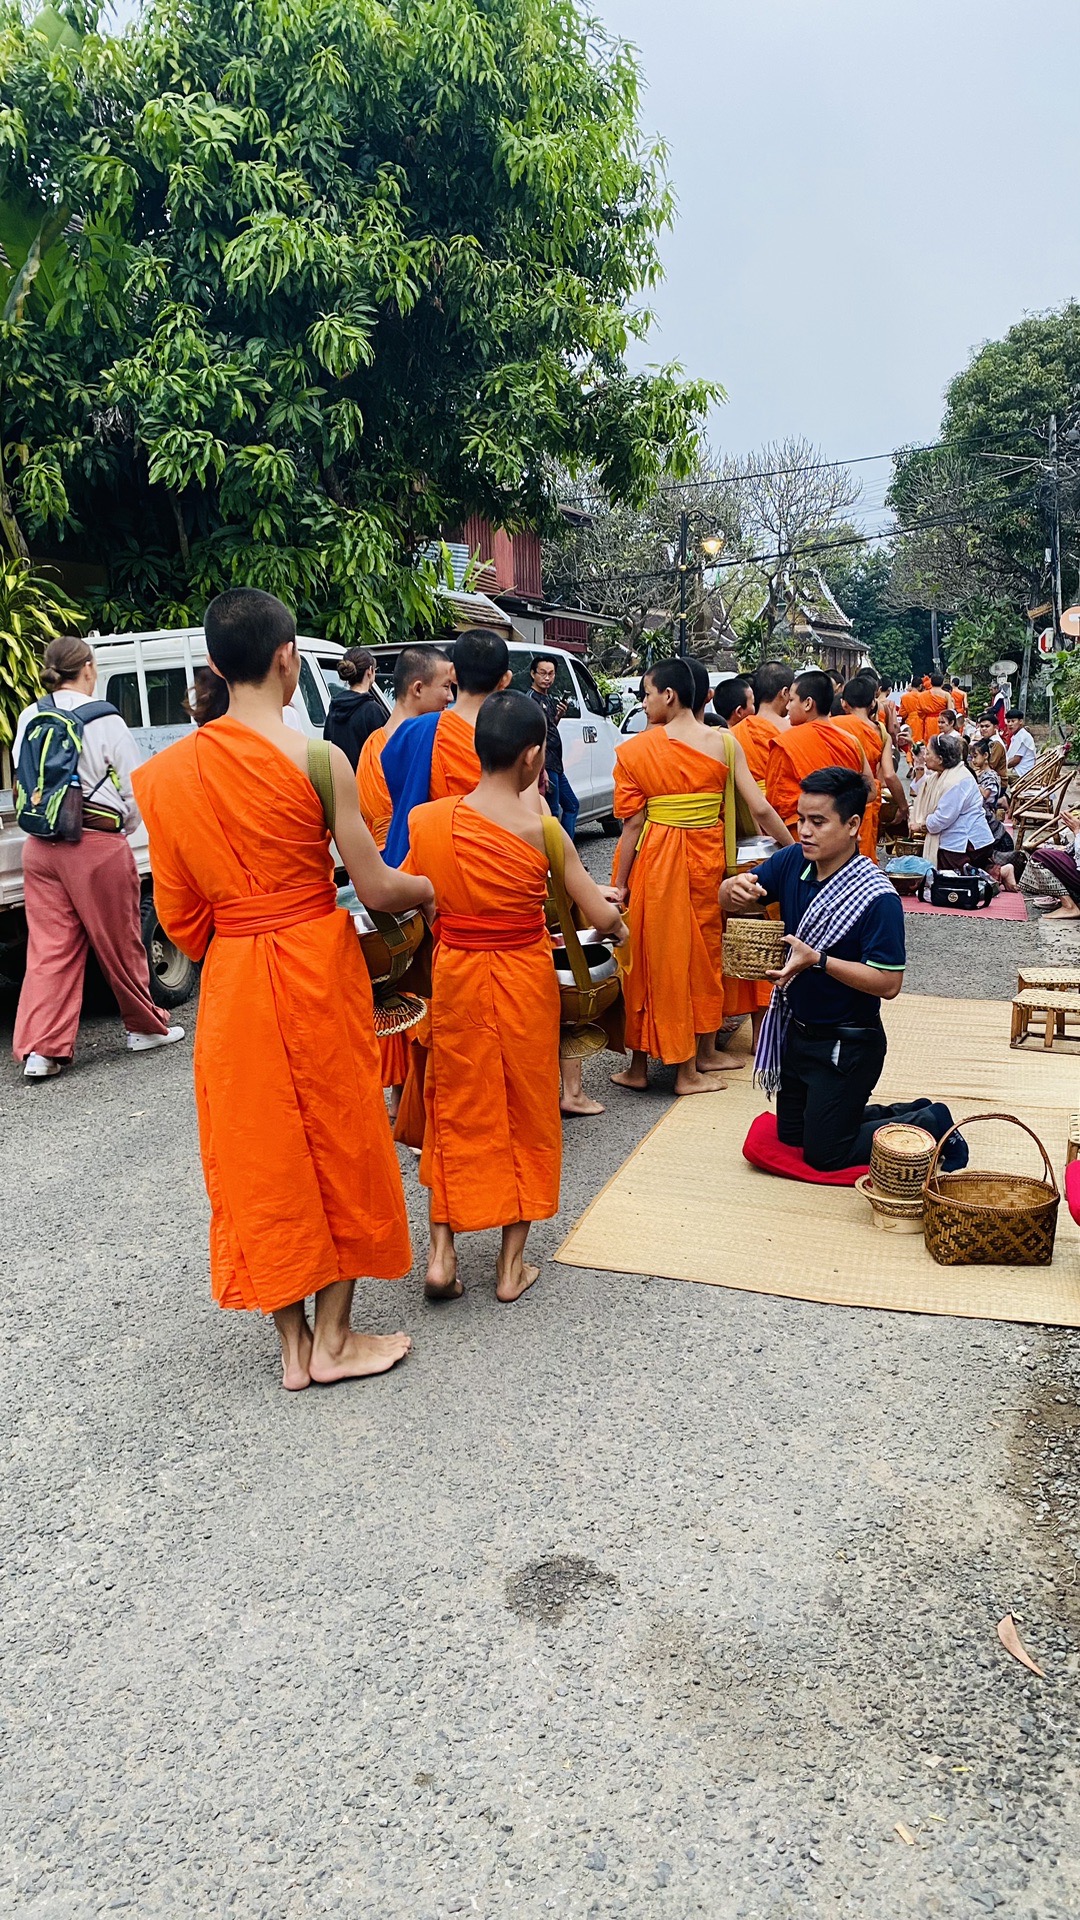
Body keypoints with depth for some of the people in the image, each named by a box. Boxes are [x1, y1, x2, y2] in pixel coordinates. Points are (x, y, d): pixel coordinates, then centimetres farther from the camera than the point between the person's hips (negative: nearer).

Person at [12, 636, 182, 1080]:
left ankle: (40, 1050, 2)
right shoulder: (104, 721, -10)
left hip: (40, 846, 5)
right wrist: (122, 829, 14)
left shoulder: (29, 719, 5)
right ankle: (145, 1026, 25)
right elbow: (135, 790, -4)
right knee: (120, 944, 9)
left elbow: (23, 782, 13)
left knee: (49, 947, 6)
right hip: (97, 847, -5)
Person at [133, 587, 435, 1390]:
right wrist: (432, 889, 10)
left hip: (230, 979, 4)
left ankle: (292, 1344, 25)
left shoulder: (170, 771, 0)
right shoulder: (317, 759, -14)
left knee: (261, 1152, 13)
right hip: (318, 968, -4)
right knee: (338, 1141, 12)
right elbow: (376, 889, -10)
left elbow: (180, 911, 4)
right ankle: (334, 1339, 22)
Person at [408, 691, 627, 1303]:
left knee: (457, 1110, 17)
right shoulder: (542, 828, -13)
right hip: (525, 979, -2)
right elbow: (603, 916, -10)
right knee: (523, 1112, 12)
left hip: (456, 976, 2)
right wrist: (618, 928, 12)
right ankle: (512, 1265, 21)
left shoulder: (428, 820, -7)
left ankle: (442, 1253, 13)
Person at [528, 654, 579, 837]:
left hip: (555, 766, 10)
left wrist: (559, 715, 7)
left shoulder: (549, 698, 16)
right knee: (553, 812, -6)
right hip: (545, 765, -10)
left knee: (572, 805, 18)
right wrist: (541, 769, -25)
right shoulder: (532, 699, -11)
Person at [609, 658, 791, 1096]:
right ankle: (704, 1054, 27)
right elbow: (760, 809, -7)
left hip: (654, 859, -1)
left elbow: (633, 824, -11)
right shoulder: (724, 742, -5)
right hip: (706, 857, 1)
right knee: (704, 950, 16)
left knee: (655, 956, 9)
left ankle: (639, 1065, 18)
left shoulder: (637, 750, -10)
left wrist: (620, 884, -5)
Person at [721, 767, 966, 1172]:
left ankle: (929, 1124, 22)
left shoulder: (878, 899, -26)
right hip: (796, 1029, 8)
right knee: (790, 1133, 24)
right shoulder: (792, 862, -8)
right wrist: (736, 890, -25)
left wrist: (817, 960, -33)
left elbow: (888, 984, -26)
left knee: (823, 1153, 6)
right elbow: (728, 900, -1)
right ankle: (907, 1111, 35)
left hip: (847, 1044, -7)